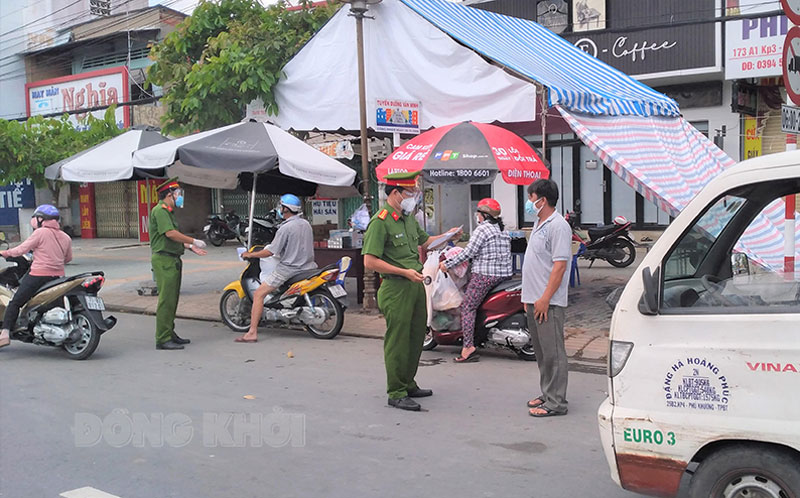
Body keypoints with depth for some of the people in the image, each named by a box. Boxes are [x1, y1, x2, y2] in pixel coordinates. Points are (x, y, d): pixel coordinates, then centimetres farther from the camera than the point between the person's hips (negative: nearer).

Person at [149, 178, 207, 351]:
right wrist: (193, 241, -16)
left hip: (173, 260, 10)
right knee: (166, 300, -10)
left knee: (172, 299, 14)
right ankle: (163, 339, -7)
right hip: (164, 260, -10)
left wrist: (190, 247, 14)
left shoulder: (168, 212, 21)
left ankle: (170, 334, 21)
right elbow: (170, 233, -22)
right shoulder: (160, 210, -12)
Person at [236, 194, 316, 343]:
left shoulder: (285, 228, -15)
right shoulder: (306, 224, 8)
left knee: (258, 294, -5)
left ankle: (252, 333, -12)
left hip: (288, 269, -8)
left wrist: (250, 254, -2)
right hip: (307, 266, 8)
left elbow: (270, 252, -15)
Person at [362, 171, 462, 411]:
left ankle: (408, 384, 28)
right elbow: (370, 262, -19)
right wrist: (404, 272, -20)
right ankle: (396, 393, 5)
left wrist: (447, 236, 16)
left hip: (416, 284, 9)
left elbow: (424, 241, 32)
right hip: (396, 289, -9)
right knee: (398, 340, -4)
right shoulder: (380, 222, -14)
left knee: (416, 337, 15)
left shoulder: (409, 218, 15)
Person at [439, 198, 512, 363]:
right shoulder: (504, 231, 18)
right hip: (504, 275, 9)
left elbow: (468, 252, -13)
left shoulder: (482, 229, -8)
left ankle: (468, 347, -16)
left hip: (485, 275, -9)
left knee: (467, 307, -7)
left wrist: (447, 264, -7)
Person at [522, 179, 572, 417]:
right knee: (541, 351, 16)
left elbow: (560, 264, -20)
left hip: (548, 303, -10)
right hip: (534, 300, 10)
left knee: (553, 353, -6)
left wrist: (545, 298, -23)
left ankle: (556, 402, -2)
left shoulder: (558, 226, -14)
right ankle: (547, 394, 26)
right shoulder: (539, 224, 18)